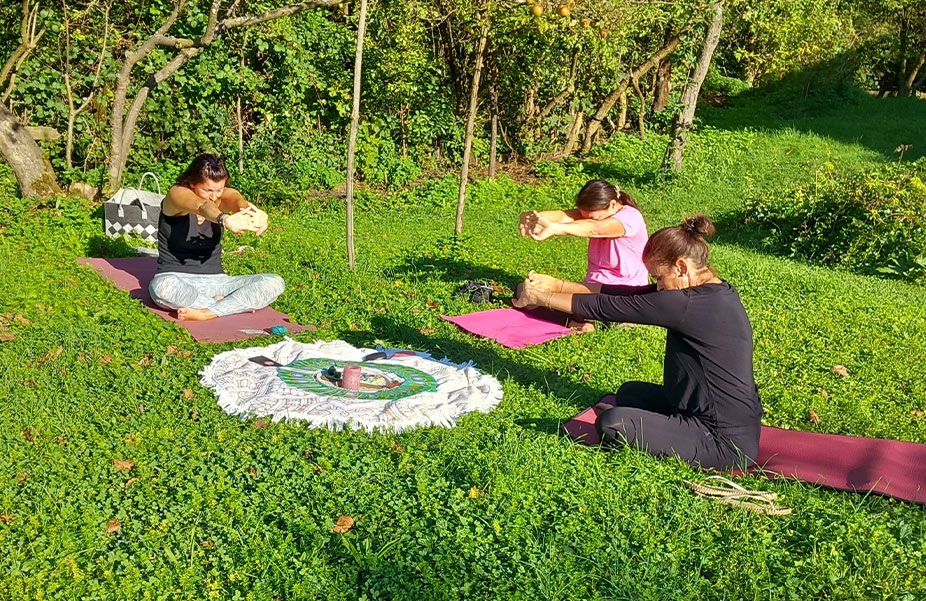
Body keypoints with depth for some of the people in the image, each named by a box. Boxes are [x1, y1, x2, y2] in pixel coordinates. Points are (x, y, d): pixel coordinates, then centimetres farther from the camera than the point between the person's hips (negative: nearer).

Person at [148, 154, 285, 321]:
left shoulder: (225, 196, -1)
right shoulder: (177, 194, -11)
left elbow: (238, 201, -26)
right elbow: (201, 206, -35)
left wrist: (256, 215, -52)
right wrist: (225, 220, -59)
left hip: (214, 280, 4)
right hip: (176, 279, -3)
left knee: (275, 283, -17)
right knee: (161, 287, -40)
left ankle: (208, 313, -26)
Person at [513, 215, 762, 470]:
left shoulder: (690, 304, -24)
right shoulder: (713, 291, 4)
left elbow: (607, 307, -18)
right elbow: (626, 293, 4)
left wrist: (539, 298, -7)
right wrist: (558, 285, 3)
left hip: (725, 442, -10)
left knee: (612, 423, -20)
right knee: (630, 392, 23)